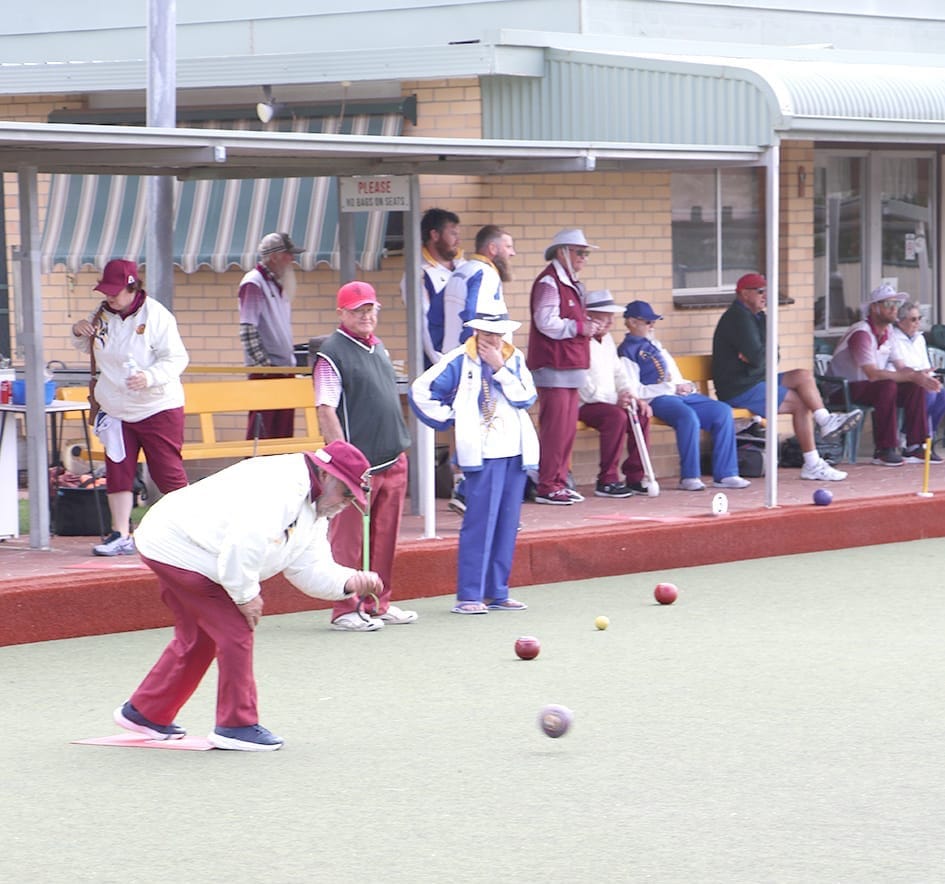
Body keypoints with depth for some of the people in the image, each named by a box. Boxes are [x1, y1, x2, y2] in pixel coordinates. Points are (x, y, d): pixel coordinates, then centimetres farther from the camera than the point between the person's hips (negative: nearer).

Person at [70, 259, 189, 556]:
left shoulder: (156, 315, -14)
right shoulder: (102, 314, 5)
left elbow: (176, 358, -16)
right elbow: (88, 347, 22)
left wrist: (150, 377, -32)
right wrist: (79, 333, -1)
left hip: (158, 408, -6)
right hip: (117, 410, 6)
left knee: (168, 472, -2)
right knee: (117, 471, 4)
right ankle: (121, 535, 10)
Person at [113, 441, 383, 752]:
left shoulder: (312, 513, 9)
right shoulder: (278, 485, -25)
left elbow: (310, 569, 7)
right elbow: (245, 540, -34)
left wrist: (349, 582, -11)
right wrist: (246, 594, -23)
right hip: (177, 549, -11)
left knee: (198, 639, 19)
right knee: (236, 631, -10)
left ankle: (145, 712, 32)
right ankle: (236, 725, 0)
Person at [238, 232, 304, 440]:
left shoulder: (278, 284, 16)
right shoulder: (253, 283, -10)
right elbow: (248, 330, -16)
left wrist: (290, 357, 16)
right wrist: (264, 364, -18)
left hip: (285, 369, 9)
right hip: (265, 372, -9)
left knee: (284, 432, 8)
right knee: (262, 430, -10)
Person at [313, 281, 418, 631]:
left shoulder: (378, 348, 17)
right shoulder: (332, 353, -8)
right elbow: (326, 410, -14)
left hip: (392, 459, 8)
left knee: (385, 538, 11)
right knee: (348, 540, -4)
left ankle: (379, 604, 19)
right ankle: (344, 610, 0)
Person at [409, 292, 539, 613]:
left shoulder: (514, 359, 11)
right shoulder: (459, 361, -3)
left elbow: (526, 397, -3)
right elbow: (420, 392, -4)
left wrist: (499, 368, -9)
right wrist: (449, 419, -2)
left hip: (517, 451, 5)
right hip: (483, 453, -5)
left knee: (507, 524, 7)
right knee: (479, 523, -8)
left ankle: (497, 592, 14)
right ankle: (469, 595, -6)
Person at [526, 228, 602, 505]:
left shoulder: (571, 284, 21)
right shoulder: (548, 282, -11)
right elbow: (547, 323, -20)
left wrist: (588, 326, 10)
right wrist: (580, 327, -13)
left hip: (570, 367, 10)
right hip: (553, 365, -10)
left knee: (568, 428, 10)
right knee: (555, 427, -10)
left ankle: (560, 482, 16)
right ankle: (547, 486, -7)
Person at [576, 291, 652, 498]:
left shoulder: (607, 340, 18)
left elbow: (619, 373, 22)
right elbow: (585, 387, -19)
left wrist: (630, 396, 4)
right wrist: (614, 401, -22)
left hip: (608, 402, 9)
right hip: (581, 405, -9)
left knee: (640, 415, -9)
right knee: (616, 416, -31)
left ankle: (635, 477, -3)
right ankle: (607, 481, -26)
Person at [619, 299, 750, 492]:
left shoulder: (654, 345, 28)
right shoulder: (627, 351, 0)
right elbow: (634, 390, -12)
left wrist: (686, 385, 7)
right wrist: (672, 388, -13)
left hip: (682, 395, 9)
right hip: (657, 400, -9)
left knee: (723, 411, -10)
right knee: (688, 416, -36)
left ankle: (724, 474, -13)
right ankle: (689, 477, -28)